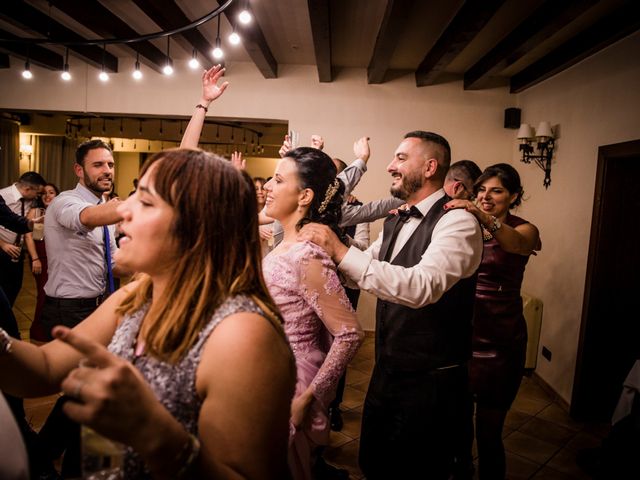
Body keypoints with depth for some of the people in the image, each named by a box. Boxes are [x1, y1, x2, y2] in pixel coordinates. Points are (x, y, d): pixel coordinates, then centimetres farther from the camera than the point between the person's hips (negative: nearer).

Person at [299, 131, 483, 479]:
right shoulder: (395, 221, 8)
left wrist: (341, 251, -33)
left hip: (430, 381, -7)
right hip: (386, 372, 8)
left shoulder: (457, 222, -19)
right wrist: (327, 249, -4)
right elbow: (362, 272, 13)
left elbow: (423, 286, -34)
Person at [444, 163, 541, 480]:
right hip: (461, 335, 3)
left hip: (499, 343, -2)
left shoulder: (523, 229, -2)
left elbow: (518, 243, -27)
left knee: (489, 430, 3)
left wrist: (487, 219, -46)